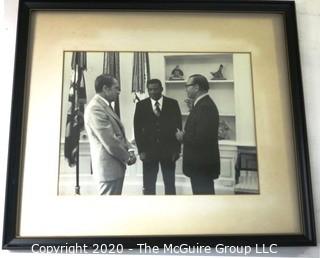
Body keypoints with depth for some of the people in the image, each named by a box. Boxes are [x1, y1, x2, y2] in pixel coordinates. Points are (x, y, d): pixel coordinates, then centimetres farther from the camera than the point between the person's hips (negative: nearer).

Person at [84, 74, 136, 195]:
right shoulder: (95, 108, -19)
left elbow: (119, 133, 19)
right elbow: (109, 142, -22)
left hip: (116, 164, 10)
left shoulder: (106, 106, 14)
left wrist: (129, 149, 3)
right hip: (109, 166, -10)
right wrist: (127, 157, -9)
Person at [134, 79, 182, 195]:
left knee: (170, 186, 7)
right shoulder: (141, 105, 3)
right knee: (148, 187, 4)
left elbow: (178, 126, 2)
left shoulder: (173, 104, 2)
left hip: (169, 151, 0)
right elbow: (137, 129, 2)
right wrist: (141, 150, -4)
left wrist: (177, 149, -2)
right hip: (148, 151, 0)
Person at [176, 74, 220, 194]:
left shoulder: (205, 107, -20)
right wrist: (185, 135, 0)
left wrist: (183, 137, -12)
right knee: (202, 193, 18)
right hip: (201, 163, 10)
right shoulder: (202, 104, 11)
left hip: (202, 166, -10)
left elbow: (201, 138, -27)